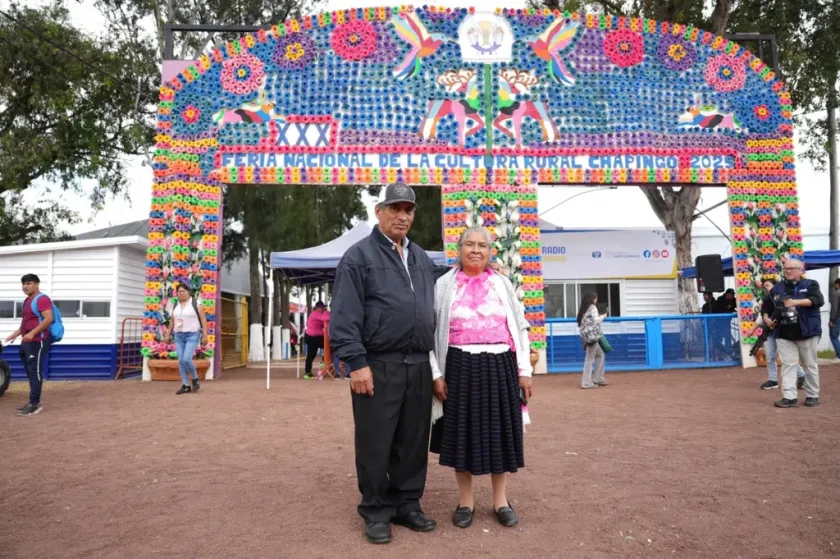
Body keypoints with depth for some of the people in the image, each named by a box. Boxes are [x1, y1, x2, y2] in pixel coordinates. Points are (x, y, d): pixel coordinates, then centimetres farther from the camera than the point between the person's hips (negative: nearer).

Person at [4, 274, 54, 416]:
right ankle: (33, 402, 18)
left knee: (35, 372, -9)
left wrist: (32, 333, -28)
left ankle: (34, 404, -6)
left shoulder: (42, 299, -13)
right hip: (28, 342, 10)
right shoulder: (27, 301, 20)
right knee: (30, 372, 12)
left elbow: (49, 319, -24)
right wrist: (16, 334, 18)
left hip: (38, 341, -10)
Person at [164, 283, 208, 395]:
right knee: (181, 361, 1)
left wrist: (205, 336, -13)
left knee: (187, 360, -17)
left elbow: (203, 320, -8)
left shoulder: (195, 304, -8)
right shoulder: (176, 306, 9)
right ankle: (185, 386, 8)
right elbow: (172, 321, 17)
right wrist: (168, 335, 13)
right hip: (179, 336, 6)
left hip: (192, 336, -5)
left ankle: (195, 379, 7)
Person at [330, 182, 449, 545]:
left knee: (413, 440, 13)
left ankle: (407, 504, 29)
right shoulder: (359, 255, -4)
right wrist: (356, 363, -16)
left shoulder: (421, 257, 17)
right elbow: (345, 315, -11)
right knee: (376, 442, 5)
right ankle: (375, 511, 21)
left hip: (419, 366, 6)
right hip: (378, 366, -6)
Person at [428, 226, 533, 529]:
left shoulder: (503, 284, 9)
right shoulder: (444, 285, 3)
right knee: (461, 433, 5)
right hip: (461, 368, -1)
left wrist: (524, 370, 3)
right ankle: (466, 501, 21)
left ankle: (500, 499, 24)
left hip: (499, 367, 2)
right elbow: (432, 330, 1)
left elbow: (519, 328, 9)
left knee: (499, 432, 8)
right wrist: (437, 374, -5)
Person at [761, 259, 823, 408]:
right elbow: (766, 304, 20)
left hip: (807, 333, -3)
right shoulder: (777, 288, 12)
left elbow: (818, 300, -16)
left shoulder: (810, 284, 1)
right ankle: (789, 397, -2)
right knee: (788, 365, -2)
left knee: (810, 365, 7)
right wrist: (766, 317, 2)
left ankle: (813, 396, 19)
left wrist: (796, 302, -29)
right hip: (784, 334, 3)